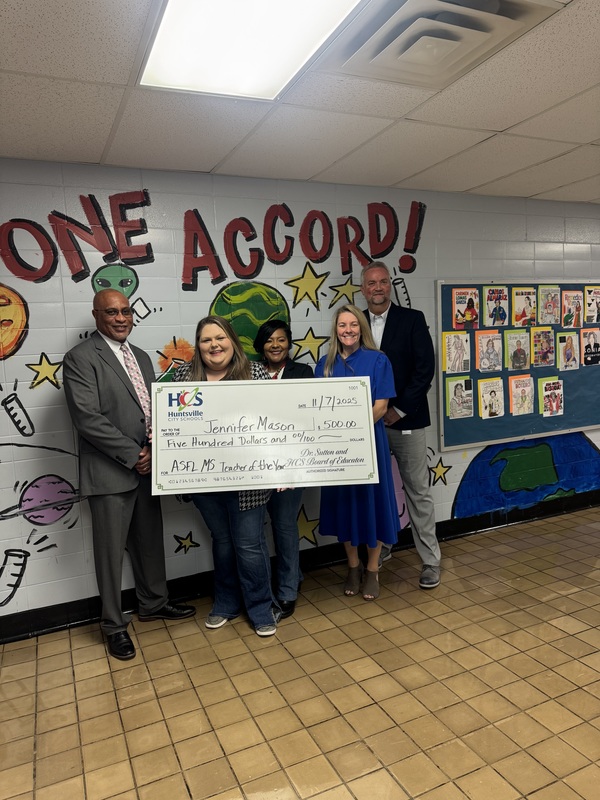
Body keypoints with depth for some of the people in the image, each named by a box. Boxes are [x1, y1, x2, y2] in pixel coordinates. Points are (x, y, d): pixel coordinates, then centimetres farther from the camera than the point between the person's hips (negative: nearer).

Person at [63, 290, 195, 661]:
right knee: (111, 551, 7)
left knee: (151, 542, 18)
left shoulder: (141, 357, 13)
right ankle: (115, 625, 25)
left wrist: (152, 451, -5)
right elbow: (87, 417, -17)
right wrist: (132, 455, -16)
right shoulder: (81, 357, -9)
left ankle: (154, 603, 38)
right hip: (110, 472, -6)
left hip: (147, 466, 7)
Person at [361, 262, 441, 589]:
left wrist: (400, 409, -11)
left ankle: (430, 561, 17)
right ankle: (378, 549, 31)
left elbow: (425, 368, -7)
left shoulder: (412, 319, -1)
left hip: (406, 420, -2)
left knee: (418, 492, 4)